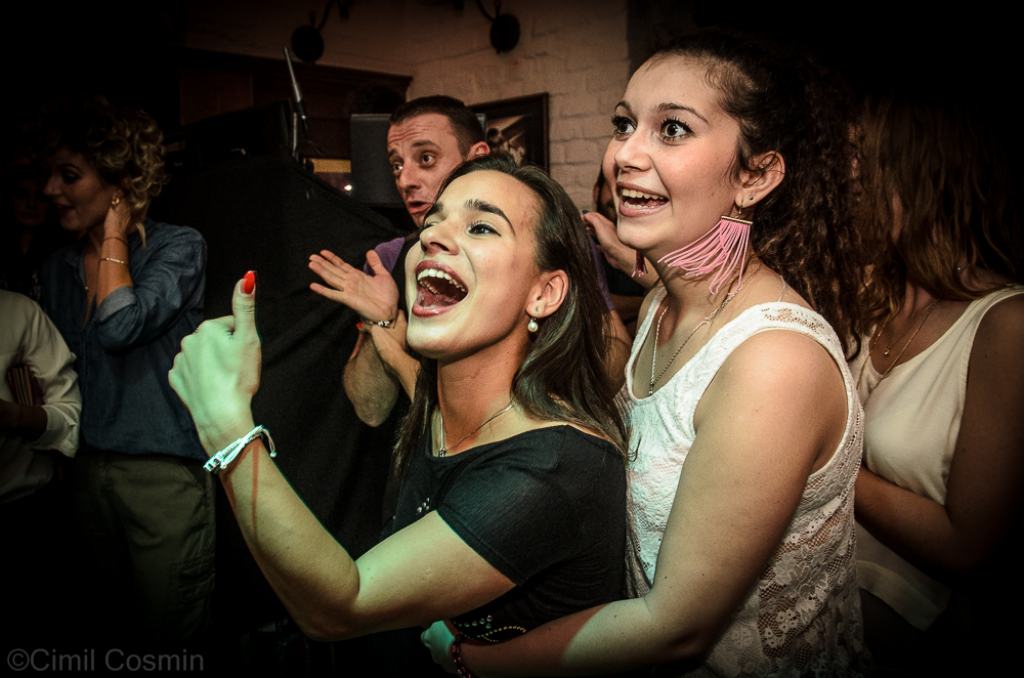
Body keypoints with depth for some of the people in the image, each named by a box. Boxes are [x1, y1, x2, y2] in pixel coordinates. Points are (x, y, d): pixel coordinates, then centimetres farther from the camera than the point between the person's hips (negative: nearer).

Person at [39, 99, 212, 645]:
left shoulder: (179, 246, -8)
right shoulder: (59, 268, 9)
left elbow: (119, 328, -23)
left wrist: (113, 235, -12)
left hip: (164, 470, -6)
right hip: (88, 469, 6)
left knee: (169, 632, 7)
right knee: (111, 626, 19)